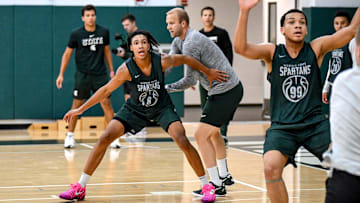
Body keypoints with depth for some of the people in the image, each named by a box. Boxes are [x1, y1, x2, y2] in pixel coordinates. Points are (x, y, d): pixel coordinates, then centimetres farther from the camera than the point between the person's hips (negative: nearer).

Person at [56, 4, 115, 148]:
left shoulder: (104, 32, 2)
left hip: (100, 74, 1)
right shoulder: (76, 34, -4)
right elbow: (67, 54, 3)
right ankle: (70, 136, 14)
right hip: (82, 74, -1)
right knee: (77, 104, 2)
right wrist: (61, 74, -1)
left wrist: (111, 70, 13)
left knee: (106, 103, -6)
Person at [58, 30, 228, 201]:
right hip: (135, 109, 1)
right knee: (105, 138, -12)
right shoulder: (126, 69, -24)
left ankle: (206, 185, -2)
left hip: (162, 108, 0)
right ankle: (80, 188, -2)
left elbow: (185, 59, -5)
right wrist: (81, 109, -11)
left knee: (183, 141, -21)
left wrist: (208, 72, 6)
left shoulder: (162, 62, -24)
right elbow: (106, 89, -12)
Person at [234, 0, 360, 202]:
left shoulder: (316, 48, 3)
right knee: (271, 168, -23)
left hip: (315, 123, 1)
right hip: (282, 126, -1)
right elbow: (241, 48, -16)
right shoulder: (272, 53, 1)